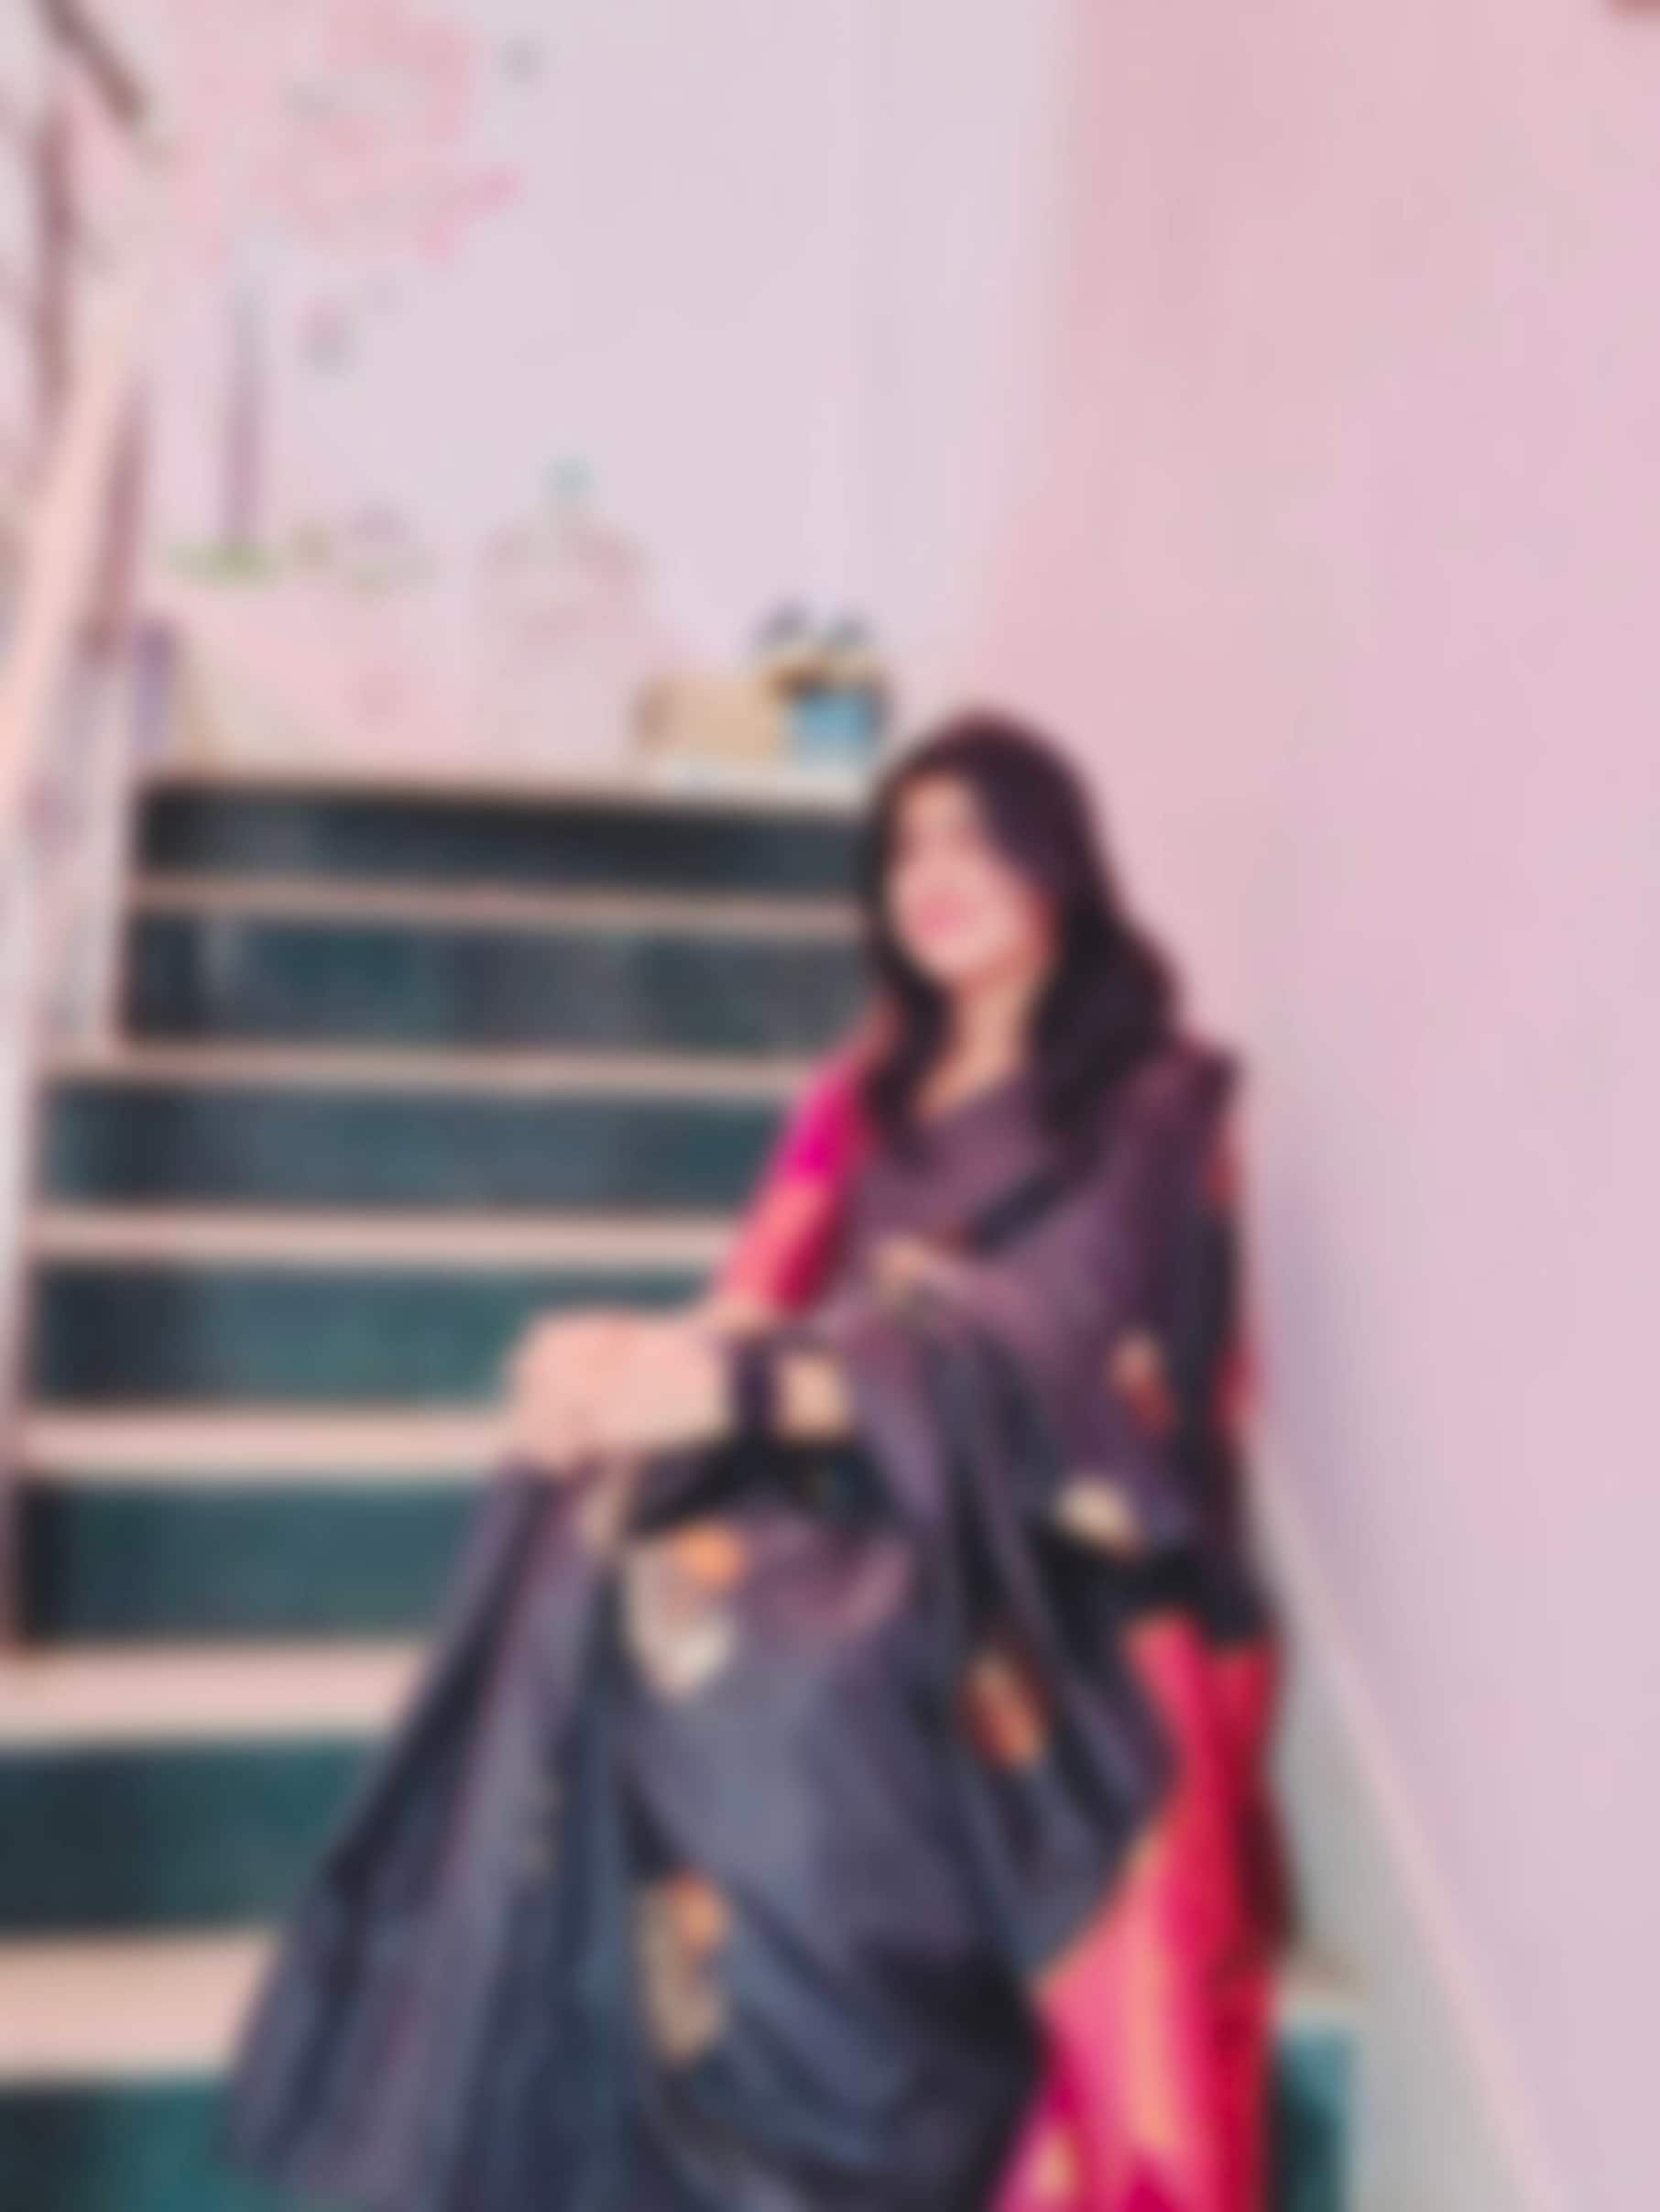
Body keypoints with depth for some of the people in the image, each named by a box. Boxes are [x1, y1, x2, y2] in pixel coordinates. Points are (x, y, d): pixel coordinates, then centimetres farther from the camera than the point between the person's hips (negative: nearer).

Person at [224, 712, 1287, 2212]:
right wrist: (644, 1360, -17)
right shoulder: (868, 1093, 19)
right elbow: (768, 1308, 8)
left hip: (1055, 1561, -5)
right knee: (609, 1545, -28)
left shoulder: (1153, 1101, 1)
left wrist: (745, 1385, -28)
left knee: (764, 1636, -36)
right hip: (866, 1499, 5)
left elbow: (1035, 1355, -14)